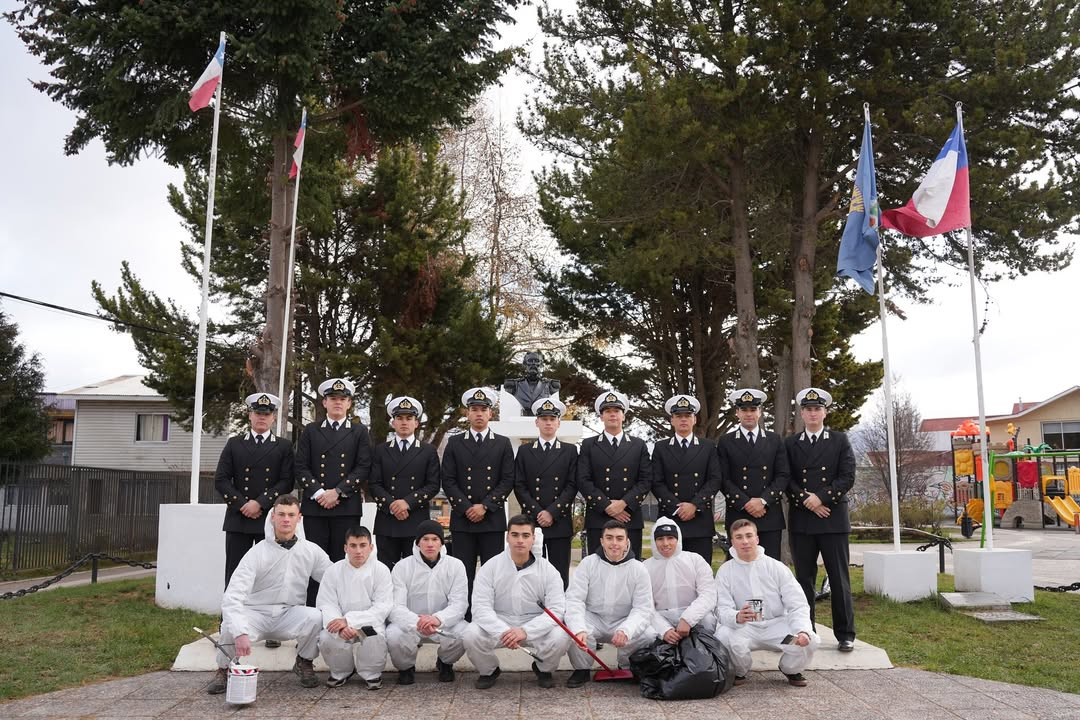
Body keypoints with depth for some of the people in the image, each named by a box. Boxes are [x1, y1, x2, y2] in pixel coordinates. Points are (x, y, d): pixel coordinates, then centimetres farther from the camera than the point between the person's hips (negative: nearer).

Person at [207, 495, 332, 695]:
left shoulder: (312, 551, -3)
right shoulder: (257, 553, -13)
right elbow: (233, 596, -22)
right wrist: (241, 632, -38)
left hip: (290, 614, 2)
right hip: (256, 613, -1)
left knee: (317, 618, -30)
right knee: (231, 626, -33)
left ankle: (304, 663, 2)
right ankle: (224, 670, 1)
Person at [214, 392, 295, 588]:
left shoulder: (283, 447, 10)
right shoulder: (234, 444, 13)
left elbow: (287, 482, -1)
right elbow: (221, 479, 5)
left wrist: (260, 503, -12)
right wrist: (242, 505, -7)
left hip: (270, 520, -1)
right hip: (238, 519, 1)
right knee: (234, 575, 1)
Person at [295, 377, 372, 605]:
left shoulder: (359, 432, 9)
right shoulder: (311, 431, 12)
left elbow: (363, 468, 0)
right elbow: (301, 467, 5)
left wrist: (337, 492, -9)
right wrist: (318, 493, -8)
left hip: (347, 507, -1)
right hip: (314, 505, 1)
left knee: (341, 560, -1)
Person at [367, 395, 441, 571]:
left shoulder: (428, 451, 10)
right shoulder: (380, 450, 12)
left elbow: (433, 485, 2)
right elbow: (373, 485, 4)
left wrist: (408, 502, -11)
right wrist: (391, 505, -11)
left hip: (417, 523, -1)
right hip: (386, 522, 1)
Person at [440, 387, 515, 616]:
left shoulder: (503, 444, 9)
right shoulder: (454, 443, 9)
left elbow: (507, 481, 2)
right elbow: (448, 481, 3)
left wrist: (485, 506, -8)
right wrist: (466, 508, -7)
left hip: (493, 519, 0)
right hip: (462, 519, 0)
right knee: (463, 574, 0)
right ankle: (463, 620, 6)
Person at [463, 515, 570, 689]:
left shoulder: (548, 570, -5)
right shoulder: (490, 567, -5)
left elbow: (556, 609, -14)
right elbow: (481, 607, -13)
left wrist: (525, 631, -29)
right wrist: (503, 632, -32)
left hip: (535, 628, 0)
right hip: (498, 625, 0)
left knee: (560, 637, -29)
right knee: (472, 635, -28)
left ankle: (543, 669, 8)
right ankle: (489, 671, 7)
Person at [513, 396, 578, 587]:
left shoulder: (570, 451, 10)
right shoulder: (524, 451, 12)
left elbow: (572, 486, 2)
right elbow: (519, 486, 4)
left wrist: (552, 513, -9)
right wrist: (538, 513, -7)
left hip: (560, 523, 0)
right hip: (531, 522, 0)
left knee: (560, 575, -1)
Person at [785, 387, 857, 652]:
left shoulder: (840, 441, 7)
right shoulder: (790, 444, 10)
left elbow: (847, 477, -1)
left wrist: (821, 497, -11)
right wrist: (806, 501, -10)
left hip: (833, 518, -1)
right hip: (801, 520, 1)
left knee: (839, 578, 1)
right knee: (804, 579, 5)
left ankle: (845, 634, 9)